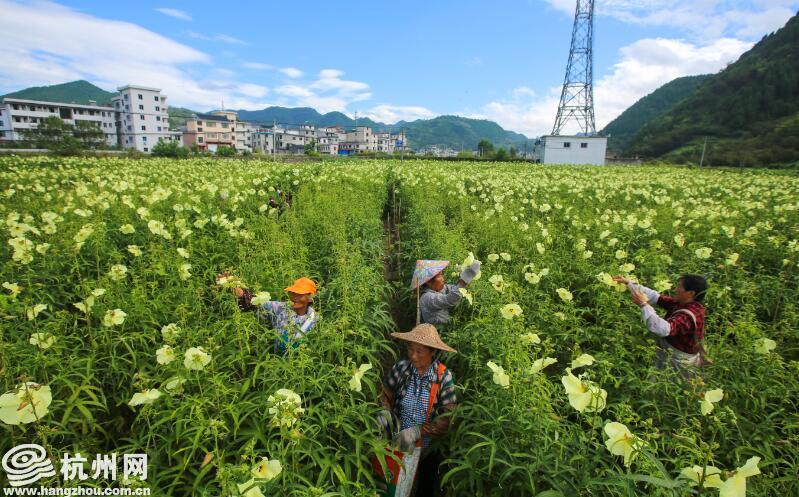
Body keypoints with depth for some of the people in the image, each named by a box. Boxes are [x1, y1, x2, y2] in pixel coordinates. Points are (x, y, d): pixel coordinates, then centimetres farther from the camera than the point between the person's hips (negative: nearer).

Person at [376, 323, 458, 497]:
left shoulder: (443, 377, -19)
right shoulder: (401, 367, -15)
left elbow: (448, 418, -19)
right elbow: (385, 395, -4)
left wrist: (417, 431, -27)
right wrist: (384, 412, -24)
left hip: (429, 449, -1)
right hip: (398, 443, 1)